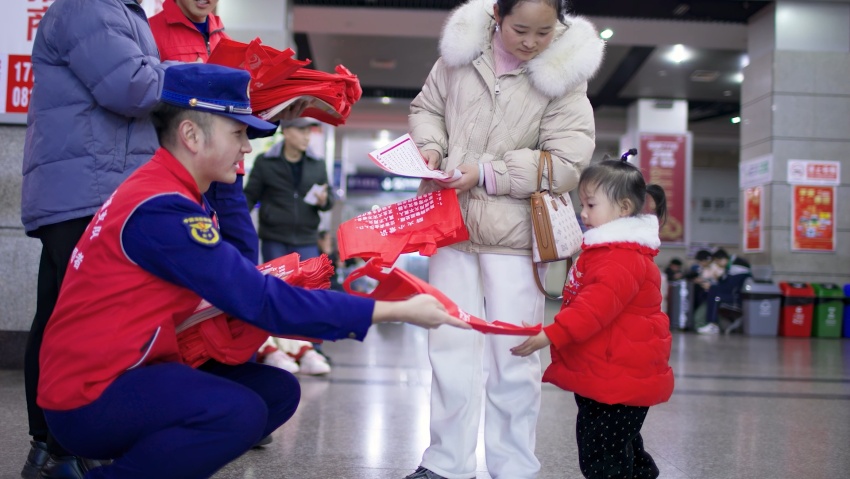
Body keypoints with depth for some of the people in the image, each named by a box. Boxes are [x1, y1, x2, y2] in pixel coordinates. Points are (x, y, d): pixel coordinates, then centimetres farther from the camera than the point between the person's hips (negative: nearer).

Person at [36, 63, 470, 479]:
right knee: (240, 412, -29)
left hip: (132, 371, 9)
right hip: (87, 398, -9)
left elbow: (236, 290, 8)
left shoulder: (179, 196, 8)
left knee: (277, 390, 1)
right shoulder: (159, 209, -23)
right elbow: (260, 302, -26)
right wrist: (396, 311, -23)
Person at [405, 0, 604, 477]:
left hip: (514, 227, -3)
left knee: (514, 354, 3)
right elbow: (428, 107, 15)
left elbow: (565, 164, -11)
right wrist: (431, 147, -6)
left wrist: (488, 173, -17)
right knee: (450, 346, 9)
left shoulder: (565, 73, -7)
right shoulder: (462, 48, 0)